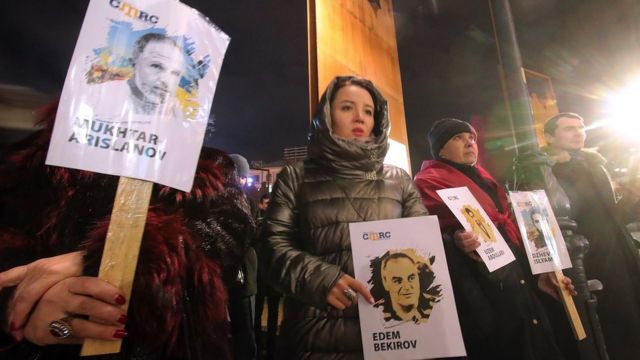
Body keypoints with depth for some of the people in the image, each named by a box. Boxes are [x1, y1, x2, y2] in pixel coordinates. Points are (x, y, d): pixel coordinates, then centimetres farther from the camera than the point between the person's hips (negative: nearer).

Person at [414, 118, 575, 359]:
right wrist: (456, 241, -35)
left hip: (516, 280, 9)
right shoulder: (429, 182, -7)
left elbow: (509, 230, 20)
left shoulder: (481, 177, 19)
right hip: (482, 289, -8)